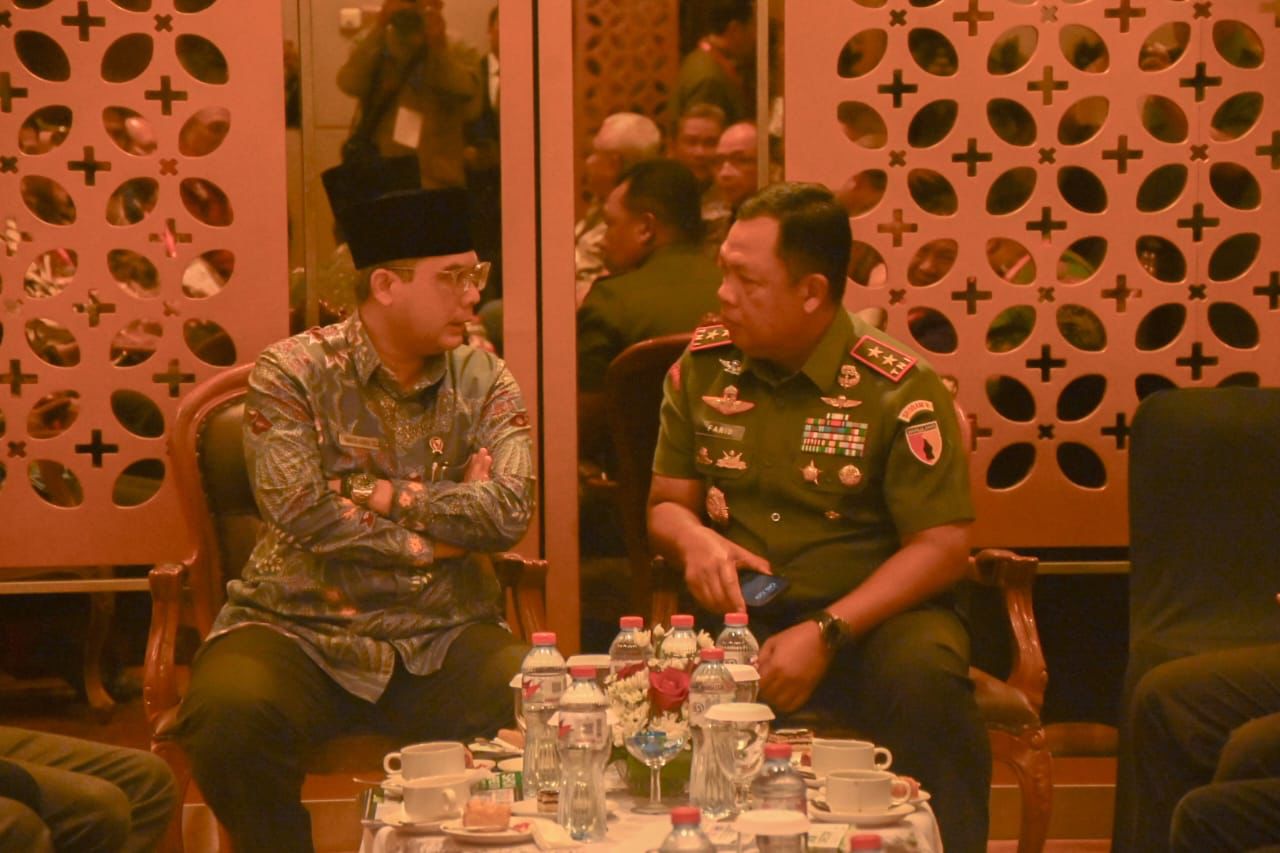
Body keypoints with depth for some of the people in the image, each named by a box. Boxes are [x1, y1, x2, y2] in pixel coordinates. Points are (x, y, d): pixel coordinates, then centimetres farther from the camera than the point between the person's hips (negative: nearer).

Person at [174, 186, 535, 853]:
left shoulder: (484, 381, 7)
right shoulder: (291, 373, -2)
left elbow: (509, 511, -9)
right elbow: (302, 514, -14)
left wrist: (382, 496, -12)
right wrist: (432, 539, -7)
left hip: (442, 637, 2)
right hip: (300, 629, -2)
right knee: (228, 717, -33)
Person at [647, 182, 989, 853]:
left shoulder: (901, 391, -9)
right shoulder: (702, 367, 5)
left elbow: (942, 546, -11)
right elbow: (667, 504, 13)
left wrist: (824, 635, -21)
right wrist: (694, 541, -13)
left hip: (868, 616, -2)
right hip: (738, 617, 3)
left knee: (924, 676, -36)